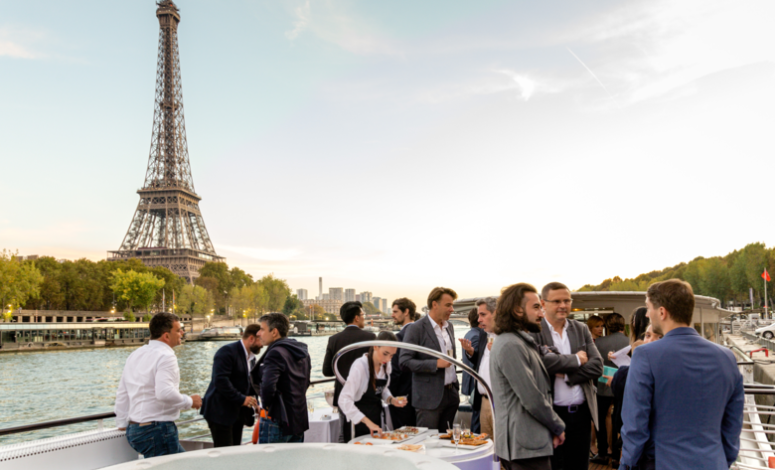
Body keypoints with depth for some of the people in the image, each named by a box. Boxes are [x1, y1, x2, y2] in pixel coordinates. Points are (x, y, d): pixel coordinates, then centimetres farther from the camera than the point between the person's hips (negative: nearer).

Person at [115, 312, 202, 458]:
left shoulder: (135, 355, 13)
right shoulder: (165, 356, -15)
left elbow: (122, 394, 19)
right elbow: (165, 393, -28)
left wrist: (122, 423, 27)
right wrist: (189, 401, -13)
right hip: (157, 430, -9)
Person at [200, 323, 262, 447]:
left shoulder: (252, 358, 14)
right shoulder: (227, 352, -15)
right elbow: (220, 380, -25)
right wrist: (241, 399, -24)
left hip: (238, 413, 9)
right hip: (221, 413, -8)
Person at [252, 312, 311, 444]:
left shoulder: (275, 353, -17)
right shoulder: (302, 352, 11)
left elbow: (268, 386, -29)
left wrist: (266, 406, -12)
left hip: (277, 420, -8)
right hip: (300, 419, 8)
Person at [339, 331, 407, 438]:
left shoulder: (386, 365, -2)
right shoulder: (360, 366, -23)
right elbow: (344, 400, -30)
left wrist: (392, 400, -6)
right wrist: (367, 422, -36)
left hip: (377, 416, 6)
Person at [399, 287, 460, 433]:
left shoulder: (449, 327, 13)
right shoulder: (416, 329, -11)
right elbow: (404, 361, -16)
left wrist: (456, 386, 18)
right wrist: (436, 364, -20)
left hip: (451, 394, 7)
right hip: (430, 398, -7)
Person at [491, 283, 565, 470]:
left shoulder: (523, 342, 14)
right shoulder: (510, 346, -19)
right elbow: (531, 399, -21)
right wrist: (558, 427, -7)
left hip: (534, 441, 10)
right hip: (525, 446, -10)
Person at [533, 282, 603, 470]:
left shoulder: (581, 329, 8)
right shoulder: (534, 331, -8)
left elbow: (597, 366, 0)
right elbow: (543, 361, -24)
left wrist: (566, 375, -13)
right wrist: (576, 359, -10)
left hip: (581, 413, 5)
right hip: (551, 414, -4)